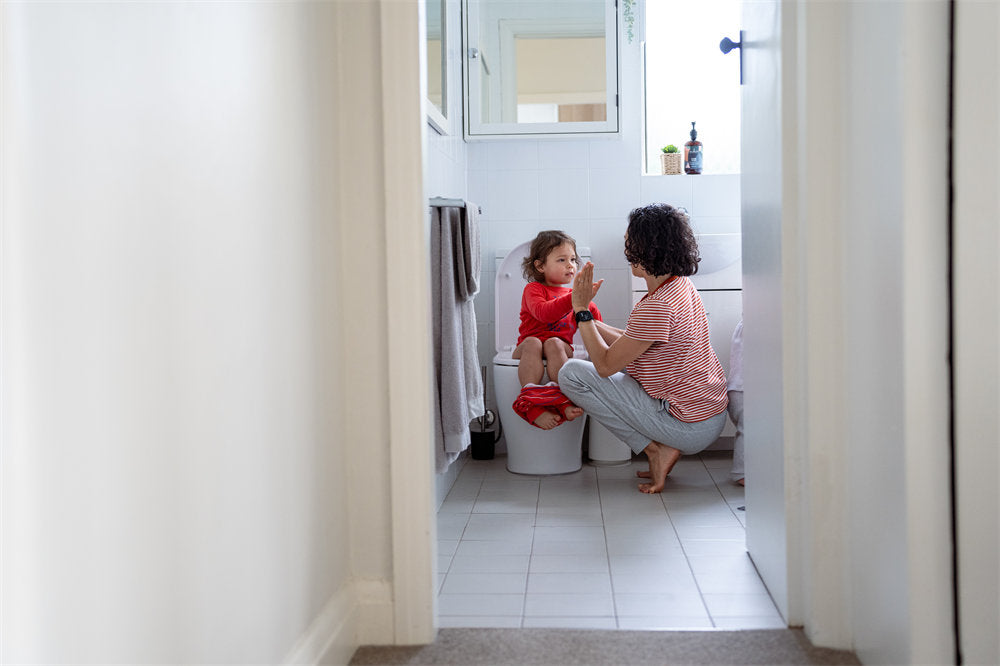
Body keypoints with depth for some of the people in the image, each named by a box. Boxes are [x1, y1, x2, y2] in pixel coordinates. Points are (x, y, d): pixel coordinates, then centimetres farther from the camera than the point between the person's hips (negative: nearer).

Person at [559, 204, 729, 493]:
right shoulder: (683, 285, 6)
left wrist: (581, 309, -9)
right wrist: (585, 314, 15)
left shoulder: (657, 306, -24)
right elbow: (630, 342, 15)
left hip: (689, 427, -9)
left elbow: (605, 365, -17)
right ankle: (663, 448, 13)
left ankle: (656, 449, -5)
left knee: (572, 373, -9)